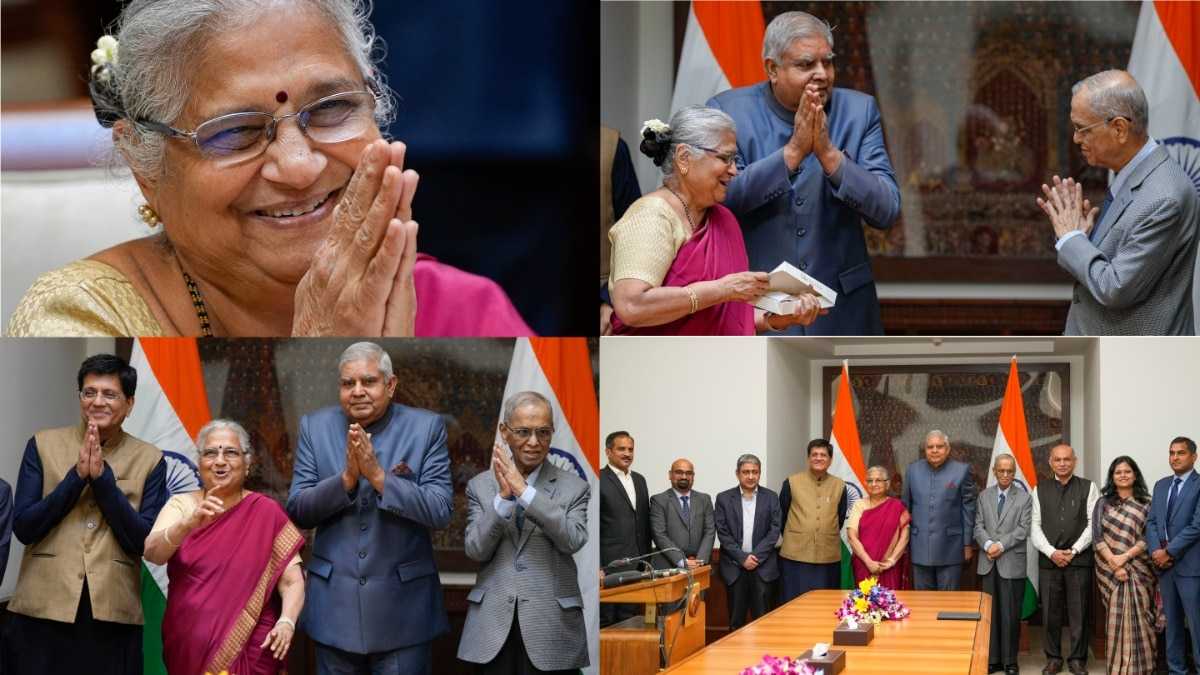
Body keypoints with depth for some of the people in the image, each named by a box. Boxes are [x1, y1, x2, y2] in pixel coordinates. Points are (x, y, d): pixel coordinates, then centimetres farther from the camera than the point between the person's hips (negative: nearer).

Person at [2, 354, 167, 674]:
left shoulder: (149, 460, 3)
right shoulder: (43, 445, 5)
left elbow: (145, 542, -5)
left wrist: (102, 477, -12)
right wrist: (77, 475, -12)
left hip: (112, 616, 0)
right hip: (43, 612, 0)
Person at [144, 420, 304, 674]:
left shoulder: (267, 512, -1)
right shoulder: (181, 504, 3)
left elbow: (292, 581, -5)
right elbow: (153, 553, -14)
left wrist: (287, 622, -23)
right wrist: (191, 522, -31)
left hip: (250, 651, -1)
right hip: (188, 647, 1)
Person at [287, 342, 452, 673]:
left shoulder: (427, 427, -4)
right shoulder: (315, 427, 2)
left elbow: (440, 512, -11)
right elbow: (296, 511, -2)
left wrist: (378, 475, -21)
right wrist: (346, 478, -18)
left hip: (403, 602, -2)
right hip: (334, 601, 2)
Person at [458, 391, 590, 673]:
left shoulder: (573, 487, 3)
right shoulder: (480, 485, 7)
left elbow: (573, 540, -13)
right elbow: (475, 550, -2)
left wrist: (524, 491, -19)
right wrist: (503, 497, -15)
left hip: (551, 625, -1)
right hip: (493, 623, 1)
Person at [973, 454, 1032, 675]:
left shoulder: (1024, 498, 1)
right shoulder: (984, 496, 12)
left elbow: (1023, 529, -6)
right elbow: (979, 526, 6)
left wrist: (1001, 545, -15)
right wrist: (987, 544, -12)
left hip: (1012, 563, -3)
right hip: (988, 563, 3)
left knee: (1010, 614, 0)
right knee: (990, 613, 5)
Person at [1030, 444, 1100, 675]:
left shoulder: (1088, 488, 5)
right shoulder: (1040, 490, 10)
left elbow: (1093, 524, -1)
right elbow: (1035, 526, 6)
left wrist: (1073, 551, -8)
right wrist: (1052, 552, -6)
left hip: (1079, 559, -2)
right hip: (1048, 559, 2)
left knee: (1079, 612, 0)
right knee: (1051, 612, 3)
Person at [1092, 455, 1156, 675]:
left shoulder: (1145, 505, 5)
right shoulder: (1103, 503, 7)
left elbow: (1148, 537, -3)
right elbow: (1097, 537, 0)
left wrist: (1125, 557, -15)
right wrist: (1114, 563, -11)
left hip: (1138, 570, 0)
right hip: (1109, 570, 0)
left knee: (1138, 618, -3)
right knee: (1116, 618, 0)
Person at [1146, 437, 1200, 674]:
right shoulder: (1161, 485, 14)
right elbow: (1151, 521, 12)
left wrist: (1169, 551, -13)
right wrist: (1155, 550, -5)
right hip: (1164, 563, 7)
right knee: (1172, 620, 11)